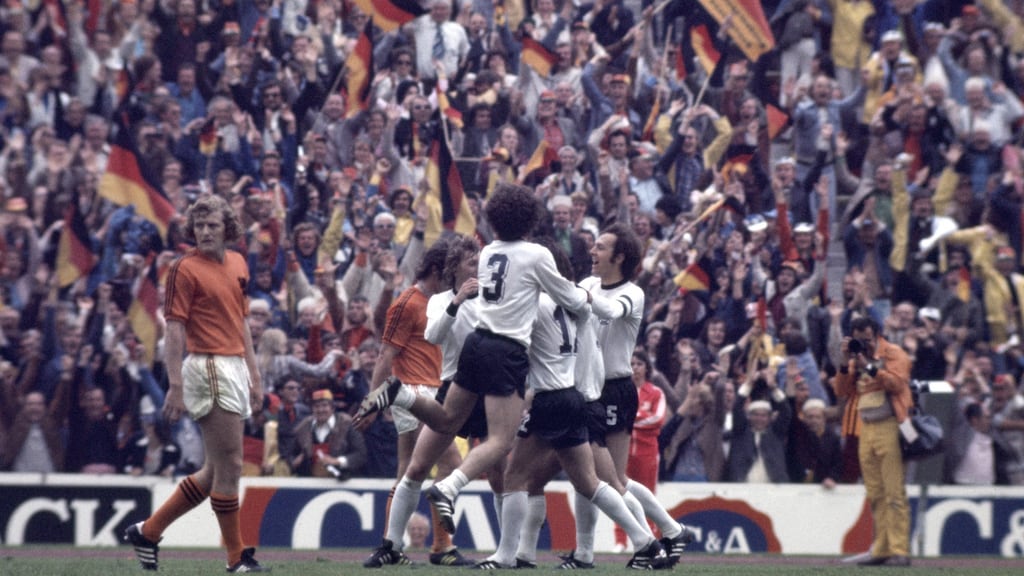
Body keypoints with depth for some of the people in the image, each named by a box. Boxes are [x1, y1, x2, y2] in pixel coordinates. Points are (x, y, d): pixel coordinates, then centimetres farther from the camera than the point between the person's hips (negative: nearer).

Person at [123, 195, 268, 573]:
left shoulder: (238, 264, 15)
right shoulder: (186, 269, -8)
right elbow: (174, 329, -12)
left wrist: (253, 374, 18)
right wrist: (175, 385, -18)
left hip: (235, 368, 8)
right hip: (209, 368, -8)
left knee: (215, 471, 12)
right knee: (229, 467, -5)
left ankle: (149, 531, 19)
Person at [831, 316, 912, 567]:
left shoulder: (893, 354, 0)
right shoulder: (856, 358, 19)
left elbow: (897, 382, -15)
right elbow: (841, 391, 12)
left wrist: (869, 366, -17)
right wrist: (845, 364, -1)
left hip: (889, 427, -7)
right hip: (866, 429, 7)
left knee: (894, 494, -10)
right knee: (876, 496, 6)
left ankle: (899, 551, -13)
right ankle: (881, 550, 7)